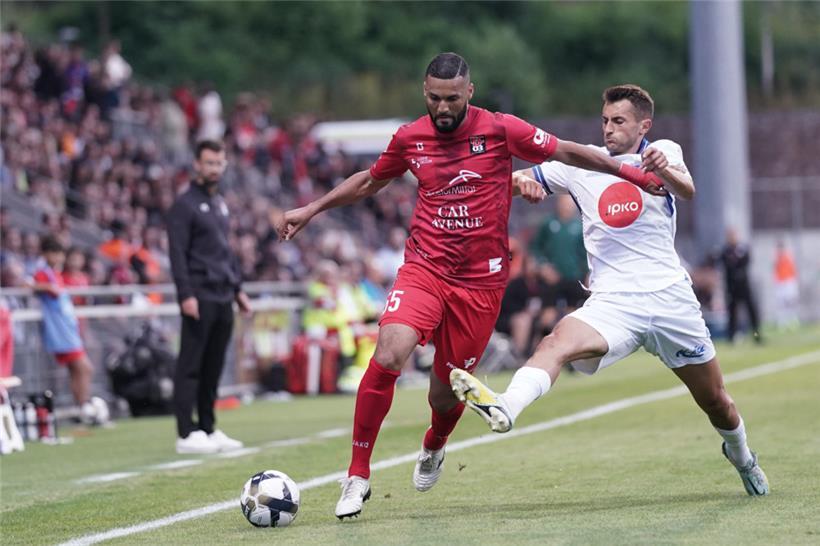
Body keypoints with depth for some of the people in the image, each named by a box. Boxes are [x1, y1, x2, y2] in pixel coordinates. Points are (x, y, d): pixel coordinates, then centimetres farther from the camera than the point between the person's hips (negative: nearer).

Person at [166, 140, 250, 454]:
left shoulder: (220, 204, 19)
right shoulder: (186, 205, -5)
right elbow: (177, 253, -11)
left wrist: (237, 289, 21)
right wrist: (186, 294, -18)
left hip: (223, 298, 8)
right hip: (200, 297, -8)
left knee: (213, 367, 9)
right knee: (191, 366, -6)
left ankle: (208, 428, 14)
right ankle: (186, 434, -7)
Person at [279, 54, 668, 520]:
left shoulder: (501, 129, -5)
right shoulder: (410, 138, 4)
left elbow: (568, 152, 4)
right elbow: (369, 182, 22)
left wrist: (632, 173, 4)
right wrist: (311, 210, 23)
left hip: (482, 280, -1)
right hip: (424, 267, 1)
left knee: (445, 393, 4)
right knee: (388, 355, -24)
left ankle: (434, 447, 44)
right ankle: (358, 476, -11)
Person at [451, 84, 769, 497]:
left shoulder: (664, 152, 4)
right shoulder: (581, 164, 8)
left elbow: (687, 191, -17)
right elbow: (516, 180, 13)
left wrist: (665, 171, -41)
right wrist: (518, 181, -13)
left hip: (670, 297, 0)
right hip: (613, 303, 0)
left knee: (715, 402, 12)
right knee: (559, 341, -32)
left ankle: (741, 456, 43)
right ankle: (505, 408, -56)